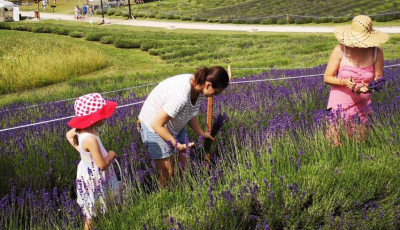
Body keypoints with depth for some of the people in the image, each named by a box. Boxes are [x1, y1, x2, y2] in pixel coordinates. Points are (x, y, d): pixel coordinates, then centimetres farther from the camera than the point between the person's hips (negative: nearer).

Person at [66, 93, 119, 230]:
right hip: (93, 179, -8)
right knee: (93, 216, 11)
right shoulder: (90, 139, -35)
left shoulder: (80, 129, -8)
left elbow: (69, 135, 16)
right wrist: (111, 155, -10)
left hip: (92, 175, 8)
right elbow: (102, 165, -29)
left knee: (93, 213, 24)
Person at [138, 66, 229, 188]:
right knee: (167, 173, -3)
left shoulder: (198, 87, -12)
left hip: (175, 126, 8)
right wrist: (177, 144, -27)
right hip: (155, 128, -8)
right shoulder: (181, 96, -38)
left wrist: (201, 133, 0)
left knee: (183, 168, 8)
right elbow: (157, 125, -31)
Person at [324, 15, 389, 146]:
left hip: (363, 105, 2)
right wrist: (344, 82, -25)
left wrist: (369, 87, -23)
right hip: (340, 104, -2)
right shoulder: (340, 50, -11)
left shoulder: (377, 53, -6)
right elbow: (327, 78, -7)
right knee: (337, 145, 0)